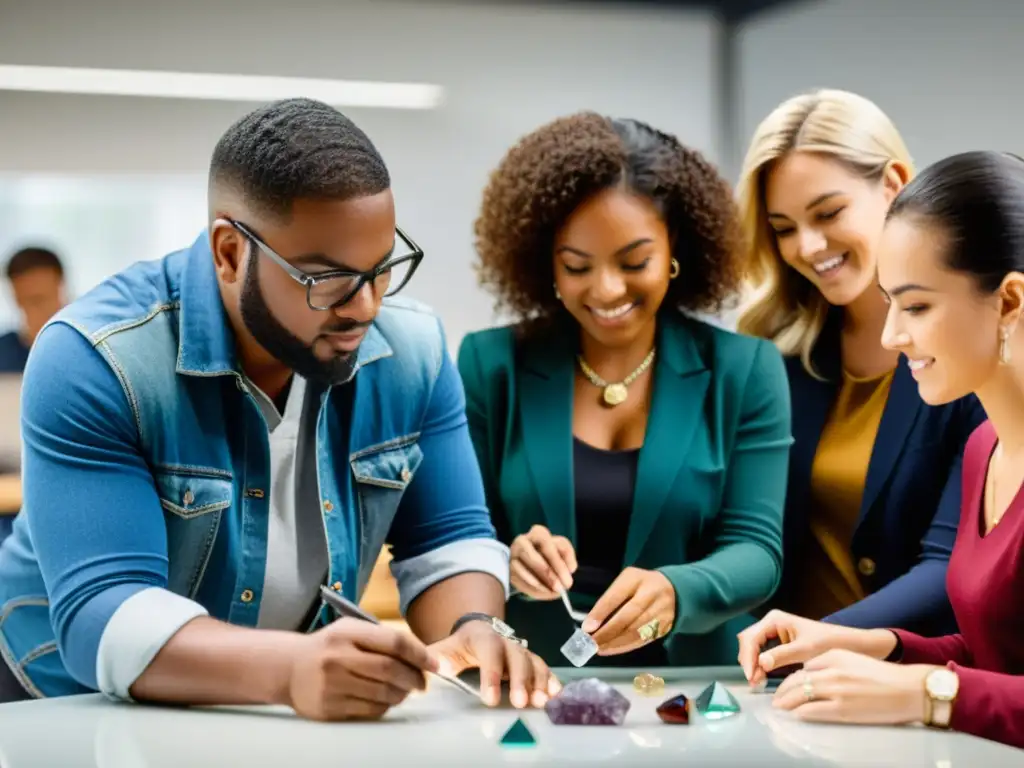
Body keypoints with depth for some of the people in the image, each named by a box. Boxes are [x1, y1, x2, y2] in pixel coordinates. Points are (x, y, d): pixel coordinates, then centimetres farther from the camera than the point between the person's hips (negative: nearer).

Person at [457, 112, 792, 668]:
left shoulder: (744, 370, 3)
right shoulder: (489, 366, 3)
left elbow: (756, 549, -4)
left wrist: (673, 592, -25)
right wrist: (504, 561, -21)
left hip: (693, 691, -1)